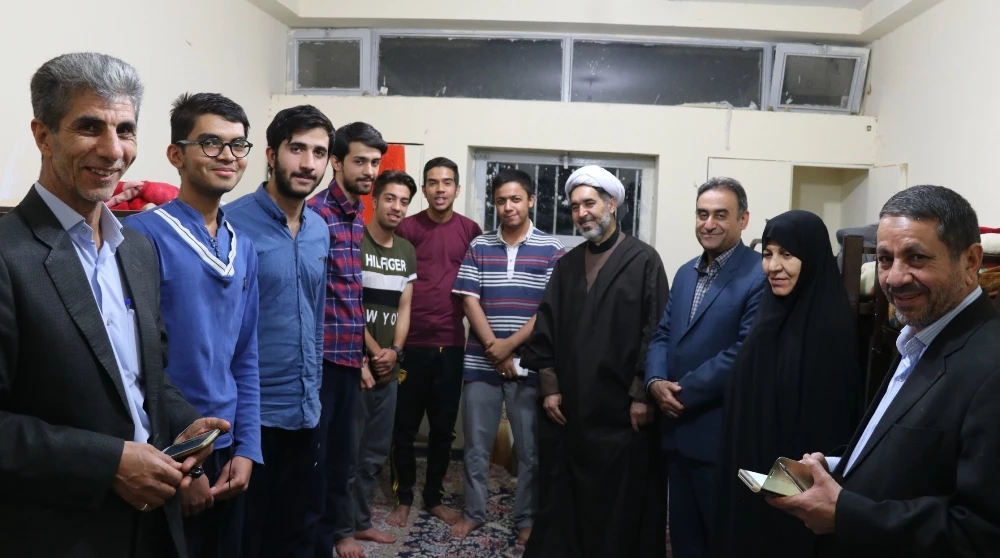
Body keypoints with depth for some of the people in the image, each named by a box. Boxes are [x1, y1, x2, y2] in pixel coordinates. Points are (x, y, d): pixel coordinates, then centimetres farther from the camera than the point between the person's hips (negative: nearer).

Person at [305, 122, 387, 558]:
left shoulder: (359, 216, 12)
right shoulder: (316, 212, -13)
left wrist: (361, 350, 16)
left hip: (349, 355, 8)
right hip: (322, 353, -8)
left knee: (339, 448, 18)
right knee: (312, 449, 4)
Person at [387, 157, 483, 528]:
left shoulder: (470, 231, 4)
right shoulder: (407, 229, -2)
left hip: (451, 344, 2)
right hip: (411, 343, -2)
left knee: (444, 427, 11)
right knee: (404, 426, 7)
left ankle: (434, 497, 27)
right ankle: (403, 497, 24)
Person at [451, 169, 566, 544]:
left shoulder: (552, 250, -2)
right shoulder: (478, 247, 4)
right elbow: (469, 300, -1)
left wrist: (511, 344, -12)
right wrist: (494, 347, -10)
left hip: (529, 365, -2)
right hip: (481, 362, 2)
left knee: (530, 448, 8)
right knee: (476, 444, 11)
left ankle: (527, 519, 25)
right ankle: (474, 513, 29)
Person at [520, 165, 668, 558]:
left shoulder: (643, 260, -4)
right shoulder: (566, 264, 12)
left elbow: (656, 332, -8)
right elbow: (545, 329, 9)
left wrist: (643, 395, -12)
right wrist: (549, 387, 1)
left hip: (621, 408, -4)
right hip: (567, 406, 5)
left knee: (619, 503, 8)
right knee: (561, 499, 12)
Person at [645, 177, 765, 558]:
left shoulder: (760, 276, -13)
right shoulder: (686, 273, 12)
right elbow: (662, 335, 10)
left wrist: (684, 392, -16)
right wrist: (655, 382, -8)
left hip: (722, 435, -7)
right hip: (677, 428, 7)